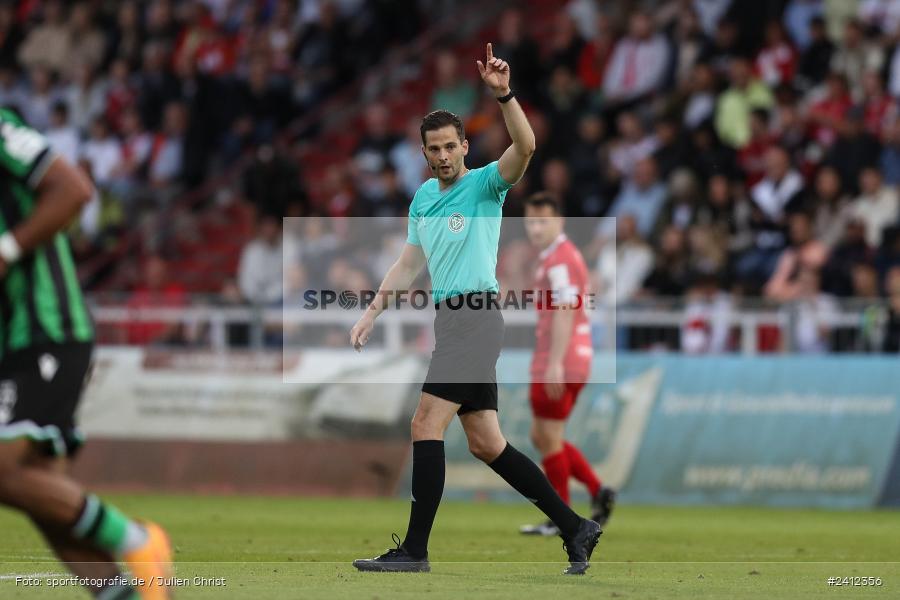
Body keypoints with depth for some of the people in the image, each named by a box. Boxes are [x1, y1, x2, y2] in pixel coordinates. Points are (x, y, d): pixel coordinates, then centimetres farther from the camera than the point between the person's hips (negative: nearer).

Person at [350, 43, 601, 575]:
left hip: (475, 316, -8)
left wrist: (504, 94, -34)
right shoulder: (423, 198, 19)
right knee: (487, 444, 8)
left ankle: (414, 550, -13)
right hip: (450, 320, 8)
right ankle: (576, 528, 13)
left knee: (427, 426, -13)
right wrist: (372, 313, 19)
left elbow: (524, 148, -22)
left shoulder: (485, 184, -3)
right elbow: (409, 265, 25)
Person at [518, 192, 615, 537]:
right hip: (574, 362, 10)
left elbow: (564, 312, -22)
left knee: (549, 439, -3)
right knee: (543, 437, 14)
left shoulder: (559, 260, -13)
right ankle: (597, 492, 7)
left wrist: (554, 363, -27)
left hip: (560, 364, -10)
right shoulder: (566, 255, 19)